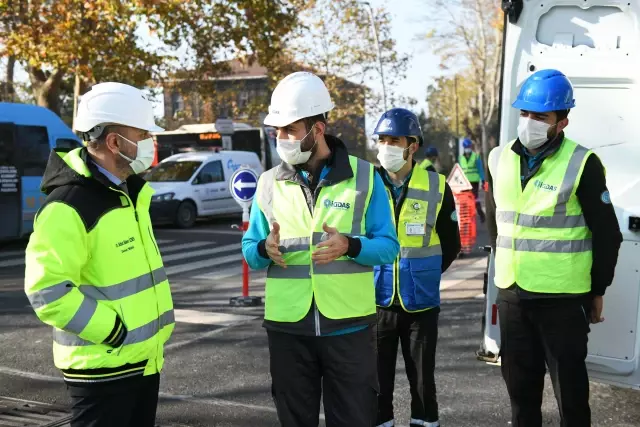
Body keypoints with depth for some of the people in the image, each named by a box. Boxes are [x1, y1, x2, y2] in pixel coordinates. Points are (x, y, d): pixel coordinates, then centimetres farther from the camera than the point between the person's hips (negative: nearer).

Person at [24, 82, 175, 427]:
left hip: (143, 358, 9)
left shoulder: (127, 192, 9)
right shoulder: (69, 206, -21)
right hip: (104, 367, -9)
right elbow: (47, 290, -26)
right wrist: (112, 331, -21)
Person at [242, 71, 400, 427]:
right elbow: (249, 248, 8)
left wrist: (350, 246, -22)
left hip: (349, 326, -2)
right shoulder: (270, 183, 5)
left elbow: (389, 246, -3)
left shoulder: (364, 176, -2)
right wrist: (265, 249, -15)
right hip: (288, 328, 2)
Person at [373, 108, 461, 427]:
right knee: (377, 382, 9)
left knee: (423, 381, 12)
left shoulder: (436, 187, -3)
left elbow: (451, 244, 7)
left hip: (421, 304, 0)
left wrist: (424, 274, 3)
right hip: (376, 303, 0)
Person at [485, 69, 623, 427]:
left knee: (569, 386, 7)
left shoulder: (582, 164, -12)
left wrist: (597, 291, -2)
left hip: (562, 297, -5)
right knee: (519, 382, 16)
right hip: (511, 295, 5)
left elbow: (607, 234, -7)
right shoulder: (500, 159, 4)